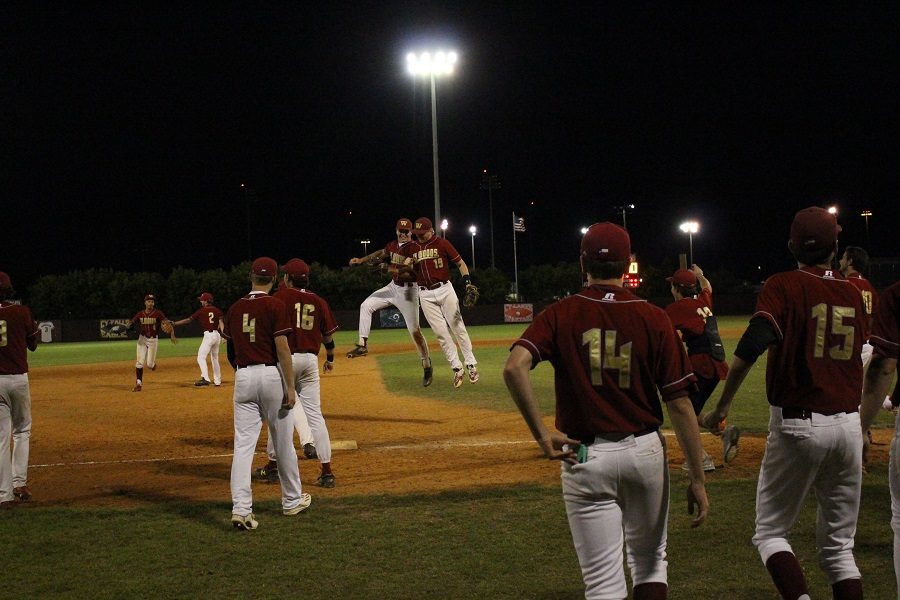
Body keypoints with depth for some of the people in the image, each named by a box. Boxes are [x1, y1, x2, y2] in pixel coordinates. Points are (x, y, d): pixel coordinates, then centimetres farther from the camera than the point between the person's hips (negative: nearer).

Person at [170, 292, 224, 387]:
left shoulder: (201, 311, -2)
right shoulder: (217, 310, 9)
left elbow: (188, 320, 0)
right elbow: (221, 322, -5)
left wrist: (174, 323, 5)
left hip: (208, 335, -6)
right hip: (217, 334, 6)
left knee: (201, 357, -8)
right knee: (215, 358, 17)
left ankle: (205, 378, -25)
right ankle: (217, 381, 20)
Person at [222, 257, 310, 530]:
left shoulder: (234, 309, 8)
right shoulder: (275, 306, -7)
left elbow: (230, 353, 14)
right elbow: (282, 348, -12)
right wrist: (290, 387, -10)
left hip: (243, 377, 3)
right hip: (271, 375, -3)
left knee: (243, 444, 0)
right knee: (283, 443, 10)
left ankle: (240, 508, -11)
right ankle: (292, 500, 24)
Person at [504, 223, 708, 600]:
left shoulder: (561, 315, -4)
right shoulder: (653, 319, -4)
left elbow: (514, 367, -21)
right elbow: (680, 405, -6)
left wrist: (541, 434, -14)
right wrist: (697, 479, -2)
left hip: (585, 457, -1)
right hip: (644, 452, 1)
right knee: (650, 561, 22)